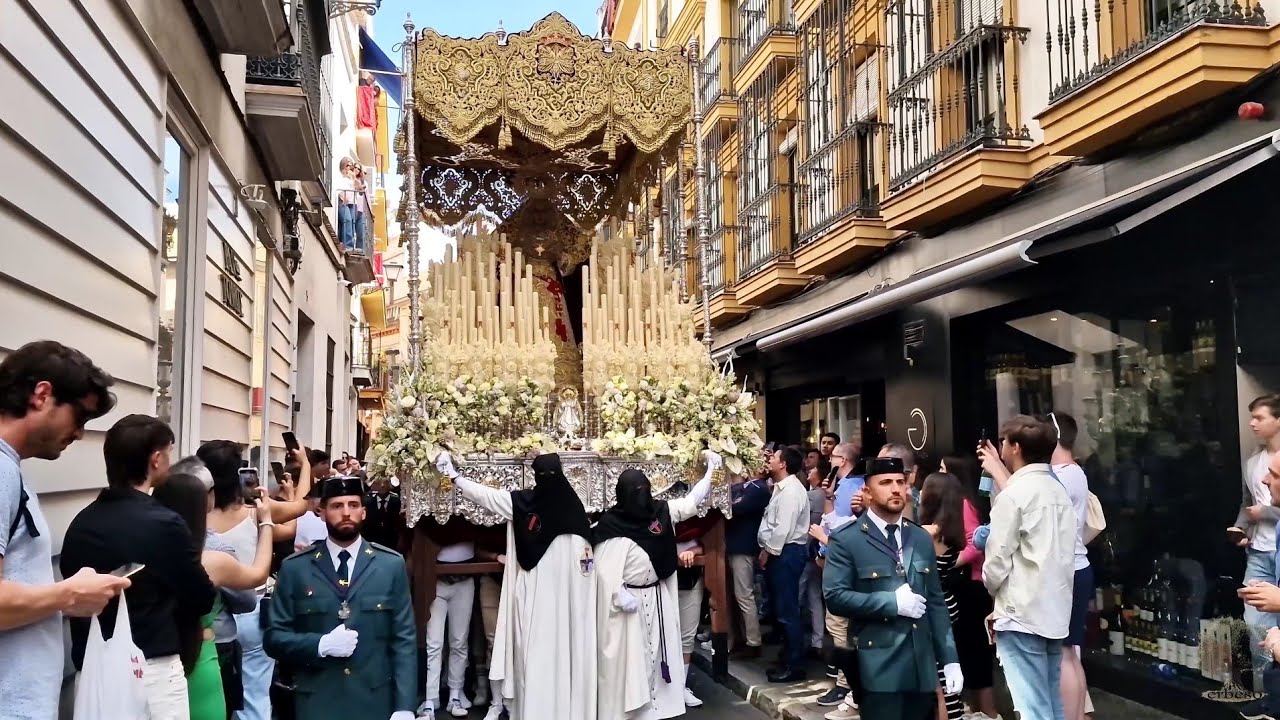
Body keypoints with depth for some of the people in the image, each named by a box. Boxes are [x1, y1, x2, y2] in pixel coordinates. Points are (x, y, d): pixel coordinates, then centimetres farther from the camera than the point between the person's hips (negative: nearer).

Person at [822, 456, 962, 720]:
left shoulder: (922, 538, 12)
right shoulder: (846, 540, -5)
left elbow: (936, 602, 12)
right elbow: (835, 597, -14)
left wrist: (950, 659, 6)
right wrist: (892, 602, -17)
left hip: (922, 663, 5)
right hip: (878, 665, -5)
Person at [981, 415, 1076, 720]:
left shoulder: (1014, 494, -14)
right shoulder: (1059, 491, 10)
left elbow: (997, 560, -13)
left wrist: (995, 591, 8)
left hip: (1021, 614, -8)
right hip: (1055, 611, 8)